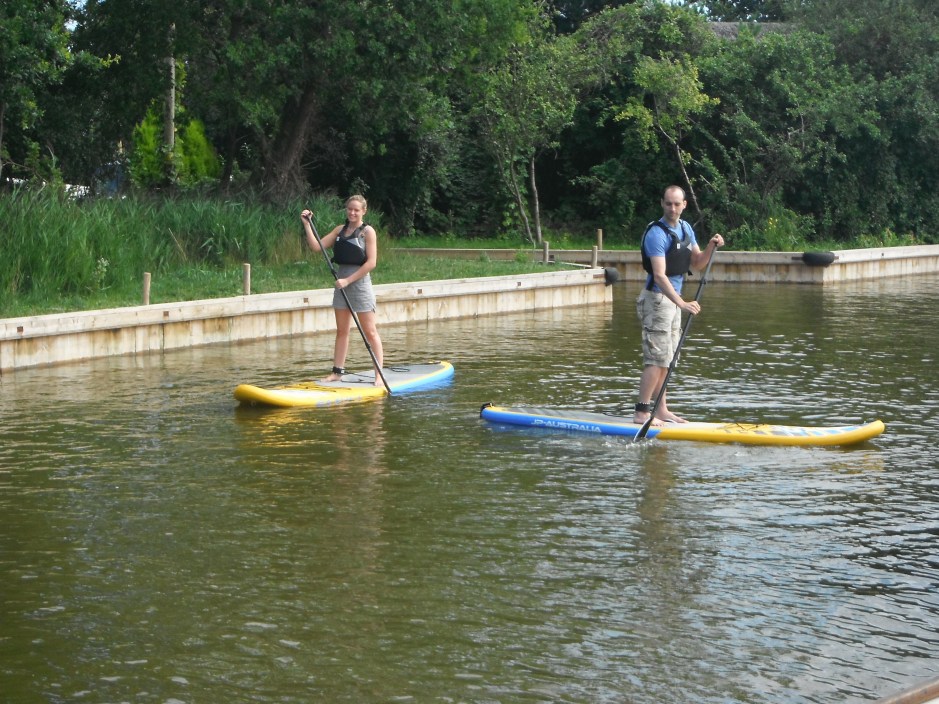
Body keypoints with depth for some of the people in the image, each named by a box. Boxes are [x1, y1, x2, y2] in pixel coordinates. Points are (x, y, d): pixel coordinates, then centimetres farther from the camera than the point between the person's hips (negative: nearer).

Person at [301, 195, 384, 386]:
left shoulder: (368, 231, -6)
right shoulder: (340, 230, 11)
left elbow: (371, 262, -14)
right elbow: (316, 246, 6)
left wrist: (348, 280, -16)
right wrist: (307, 225, -4)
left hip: (360, 283, -6)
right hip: (342, 282, 6)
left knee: (370, 331, -4)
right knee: (342, 331, 10)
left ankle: (379, 375, -3)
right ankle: (337, 371, 14)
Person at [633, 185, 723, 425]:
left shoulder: (685, 228, 9)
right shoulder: (657, 233, -18)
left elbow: (696, 264, 13)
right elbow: (659, 275, -27)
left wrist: (710, 248, -7)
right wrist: (682, 303, -36)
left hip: (673, 299, 9)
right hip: (657, 299, -9)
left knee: (666, 359, 12)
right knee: (656, 358, -13)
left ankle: (660, 410, 19)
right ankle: (642, 412, -12)